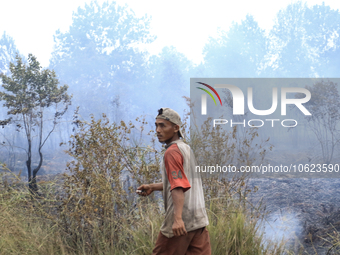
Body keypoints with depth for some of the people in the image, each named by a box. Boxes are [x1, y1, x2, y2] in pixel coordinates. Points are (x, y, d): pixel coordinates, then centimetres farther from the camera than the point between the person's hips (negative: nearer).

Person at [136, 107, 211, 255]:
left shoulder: (172, 152, -10)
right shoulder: (187, 149, 16)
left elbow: (178, 188, -21)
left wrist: (177, 218, -29)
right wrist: (153, 187, 25)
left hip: (181, 222, -8)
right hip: (199, 220, 8)